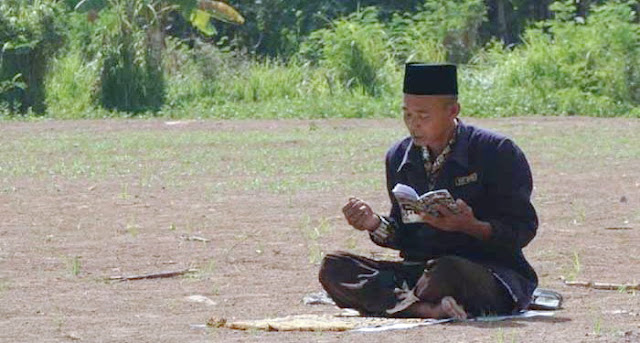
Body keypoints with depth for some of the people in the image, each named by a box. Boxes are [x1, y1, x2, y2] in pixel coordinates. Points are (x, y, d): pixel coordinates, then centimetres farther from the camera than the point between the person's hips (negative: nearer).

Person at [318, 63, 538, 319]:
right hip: (420, 268, 6)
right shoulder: (399, 158, 11)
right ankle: (428, 309, -34)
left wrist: (470, 227, -25)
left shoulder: (496, 152, -6)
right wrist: (375, 224, -7)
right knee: (332, 268, -16)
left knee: (448, 270, -43)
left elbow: (523, 230, -8)